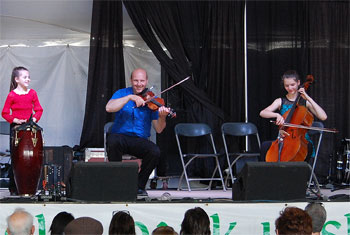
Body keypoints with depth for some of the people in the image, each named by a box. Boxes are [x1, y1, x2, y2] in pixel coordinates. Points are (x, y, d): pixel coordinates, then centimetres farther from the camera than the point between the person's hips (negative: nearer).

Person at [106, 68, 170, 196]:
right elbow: (109, 108, -18)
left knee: (155, 152, -30)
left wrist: (162, 117, -26)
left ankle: (140, 185, -6)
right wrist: (130, 97, -24)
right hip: (121, 136, -1)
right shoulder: (122, 93, 4)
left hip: (141, 140, 1)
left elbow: (158, 129, -4)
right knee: (112, 140, -36)